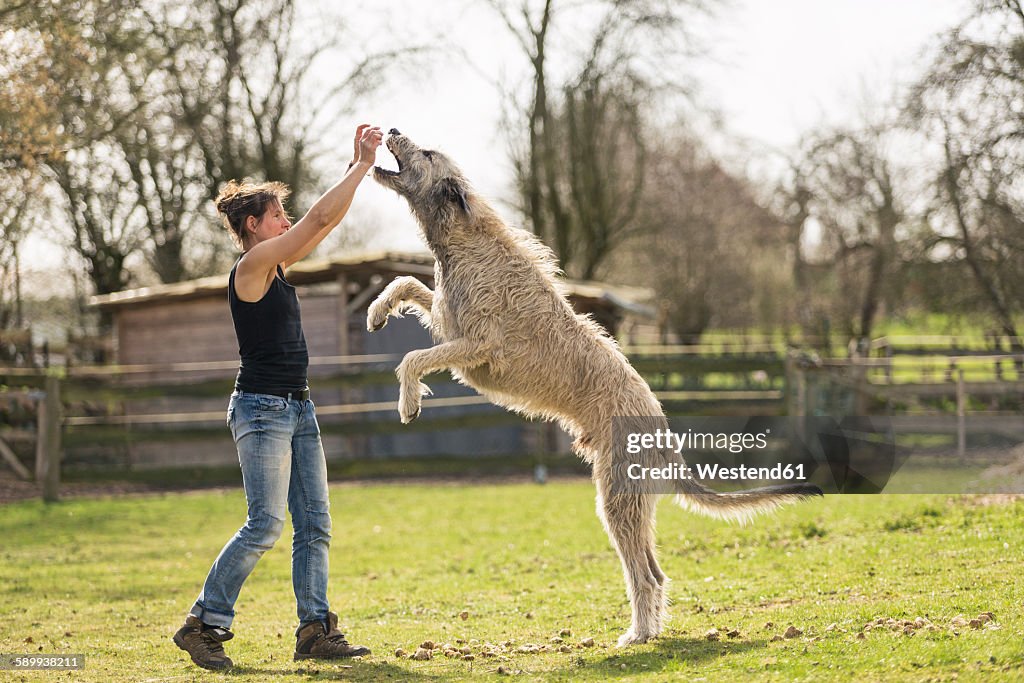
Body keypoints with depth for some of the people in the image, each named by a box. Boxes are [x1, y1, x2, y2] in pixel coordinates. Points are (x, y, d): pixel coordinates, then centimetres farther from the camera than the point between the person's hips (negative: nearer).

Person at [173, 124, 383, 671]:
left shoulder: (275, 267, 14)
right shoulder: (252, 265, -11)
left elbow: (328, 219, 18)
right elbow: (321, 218, -14)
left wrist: (359, 163, 12)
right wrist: (362, 164, -7)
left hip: (297, 409, 9)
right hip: (262, 408, -9)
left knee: (314, 524, 4)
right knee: (265, 524, -11)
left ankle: (315, 630, 6)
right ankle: (204, 624, -2)